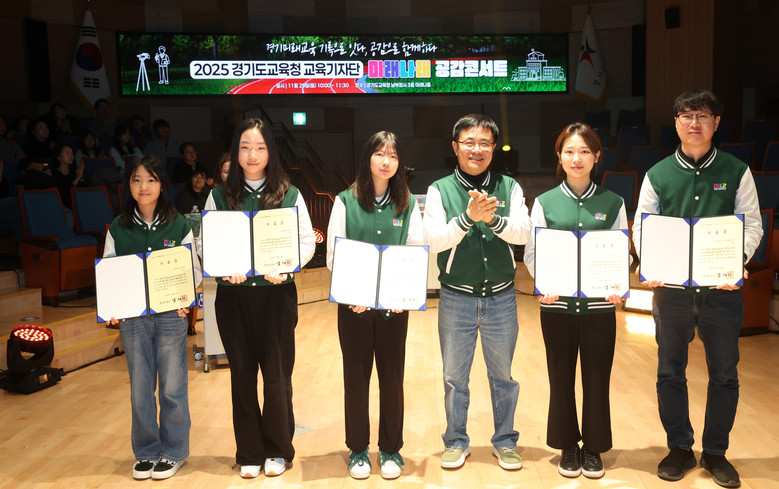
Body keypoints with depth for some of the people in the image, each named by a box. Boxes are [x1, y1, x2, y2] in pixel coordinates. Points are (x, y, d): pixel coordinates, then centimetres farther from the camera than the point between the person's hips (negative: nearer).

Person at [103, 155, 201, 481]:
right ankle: (146, 452, 25)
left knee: (172, 387, 6)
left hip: (171, 316, -2)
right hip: (132, 317, 2)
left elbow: (194, 271, 1)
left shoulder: (179, 226, -1)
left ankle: (173, 452, 21)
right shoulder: (117, 228, 4)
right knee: (140, 388, 10)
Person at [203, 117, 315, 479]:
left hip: (277, 293, -1)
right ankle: (249, 453, 22)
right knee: (242, 374, 8)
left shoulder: (289, 195, 3)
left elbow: (307, 242, 2)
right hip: (233, 296, 1)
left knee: (277, 374, 2)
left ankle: (277, 450, 21)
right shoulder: (219, 197, 7)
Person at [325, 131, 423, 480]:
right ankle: (358, 450, 24)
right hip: (354, 304, -1)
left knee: (392, 376, 9)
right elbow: (333, 254, -3)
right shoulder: (345, 202, -1)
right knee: (356, 376, 8)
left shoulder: (408, 205, 3)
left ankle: (390, 450, 25)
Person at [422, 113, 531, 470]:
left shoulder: (509, 187, 2)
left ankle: (505, 441, 30)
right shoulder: (439, 190, -2)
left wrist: (493, 219, -27)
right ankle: (456, 442, 28)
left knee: (503, 375, 13)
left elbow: (523, 233, -9)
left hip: (501, 297, 1)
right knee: (454, 376, 10)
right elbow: (433, 240, -13)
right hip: (456, 298, -1)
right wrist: (468, 217, -27)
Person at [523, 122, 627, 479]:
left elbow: (623, 252, 4)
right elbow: (531, 252, 0)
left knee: (597, 379, 8)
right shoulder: (545, 202, 2)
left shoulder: (613, 203, 4)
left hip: (599, 303, 0)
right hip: (558, 303, 0)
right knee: (561, 378, 9)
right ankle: (568, 447, 26)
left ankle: (593, 448, 25)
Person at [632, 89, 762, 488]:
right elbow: (641, 226, 4)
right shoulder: (658, 174, 3)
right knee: (670, 373, 9)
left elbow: (752, 224, 1)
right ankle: (679, 448, 27)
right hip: (671, 289, 1)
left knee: (724, 375, 9)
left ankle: (715, 452, 27)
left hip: (722, 290, 0)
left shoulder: (736, 172, 2)